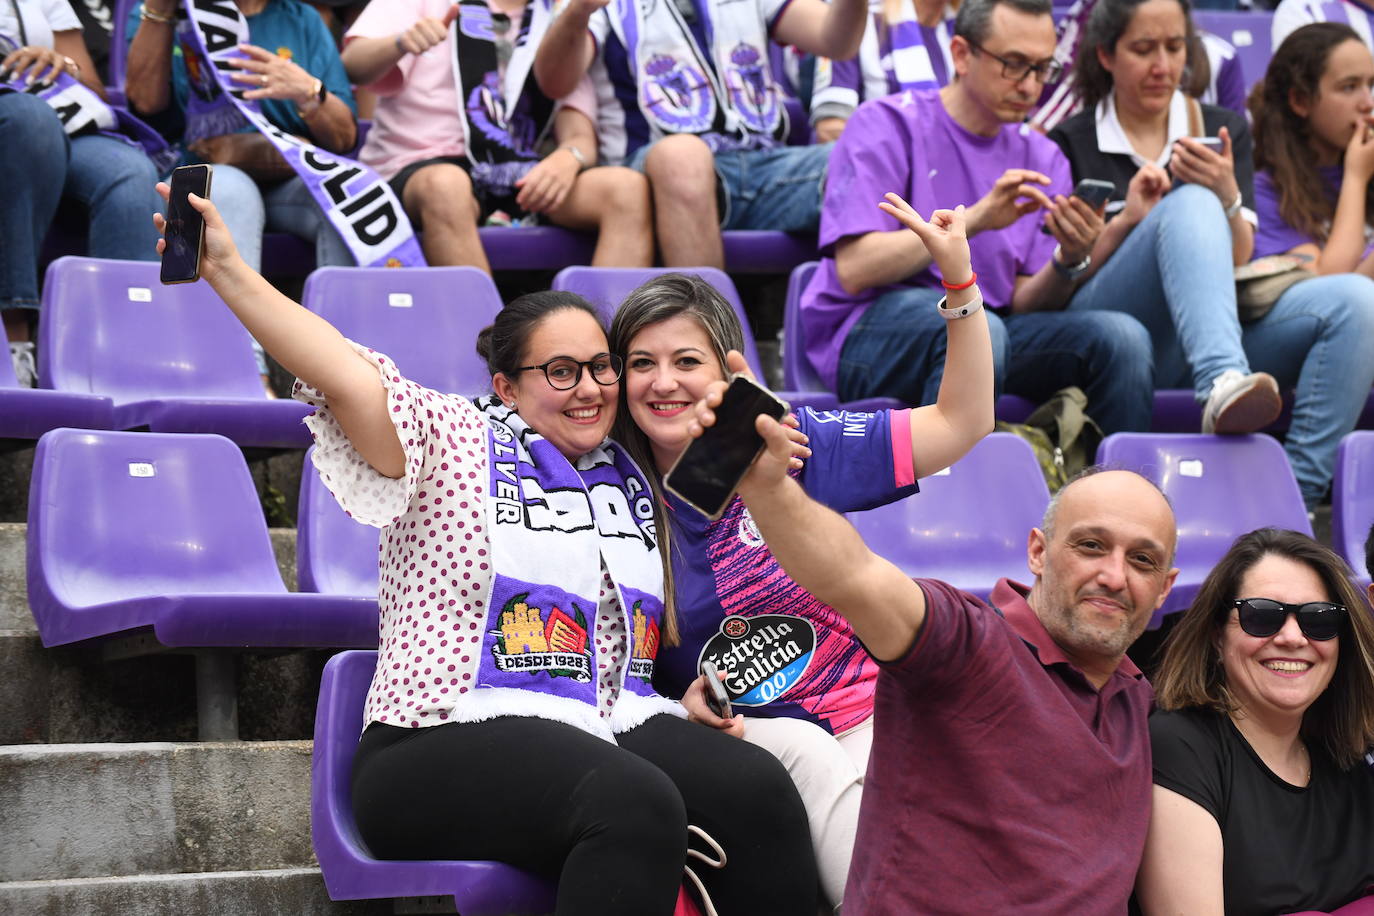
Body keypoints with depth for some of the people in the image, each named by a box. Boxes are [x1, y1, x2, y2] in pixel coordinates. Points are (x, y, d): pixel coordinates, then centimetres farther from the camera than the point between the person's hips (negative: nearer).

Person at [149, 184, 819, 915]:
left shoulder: (633, 479, 22)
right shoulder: (454, 442, 4)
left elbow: (668, 624, 31)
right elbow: (349, 379, -13)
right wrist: (226, 269, -23)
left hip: (618, 728, 6)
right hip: (447, 745, -6)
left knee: (758, 788, -25)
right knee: (634, 802, -36)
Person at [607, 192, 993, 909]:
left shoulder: (791, 444, 1)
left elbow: (962, 423, 4)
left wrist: (960, 280, -6)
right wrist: (680, 705, -11)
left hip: (859, 710, 0)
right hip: (736, 734, 0)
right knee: (808, 755, -34)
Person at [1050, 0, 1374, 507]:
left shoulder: (1224, 129, 17)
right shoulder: (1071, 144, 9)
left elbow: (1238, 260, 8)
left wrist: (1228, 196, -13)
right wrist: (1125, 222, -13)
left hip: (1206, 341, 4)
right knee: (1189, 203, -30)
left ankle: (1298, 490, -36)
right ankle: (1223, 384, -56)